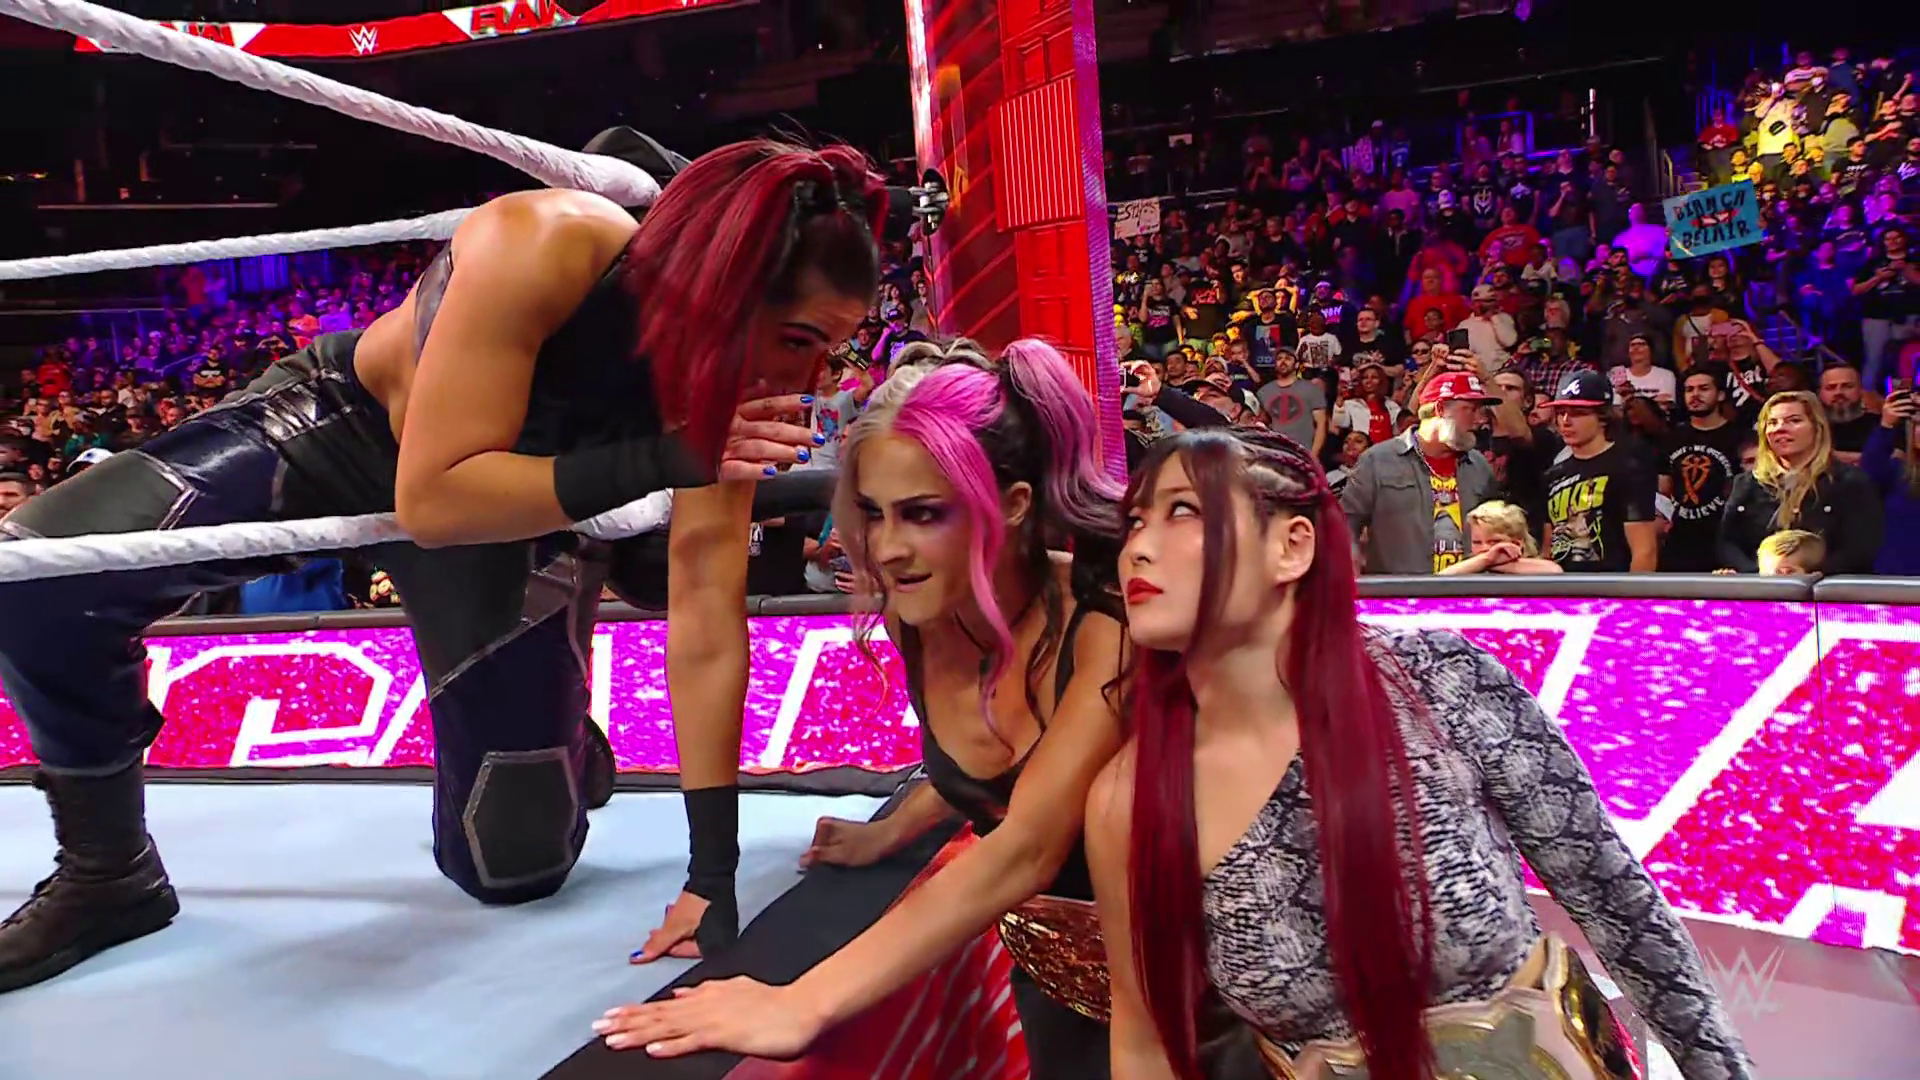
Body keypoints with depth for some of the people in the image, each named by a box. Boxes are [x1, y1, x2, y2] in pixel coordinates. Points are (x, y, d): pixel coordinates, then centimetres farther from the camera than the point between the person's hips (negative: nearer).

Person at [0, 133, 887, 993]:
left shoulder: (726, 384, -26)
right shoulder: (538, 249, -37)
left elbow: (708, 619, -25)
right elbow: (432, 499, -37)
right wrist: (658, 460, -46)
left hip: (522, 506, 1)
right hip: (344, 422, 0)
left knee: (516, 865, -6)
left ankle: (559, 741, 32)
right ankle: (108, 875, 9)